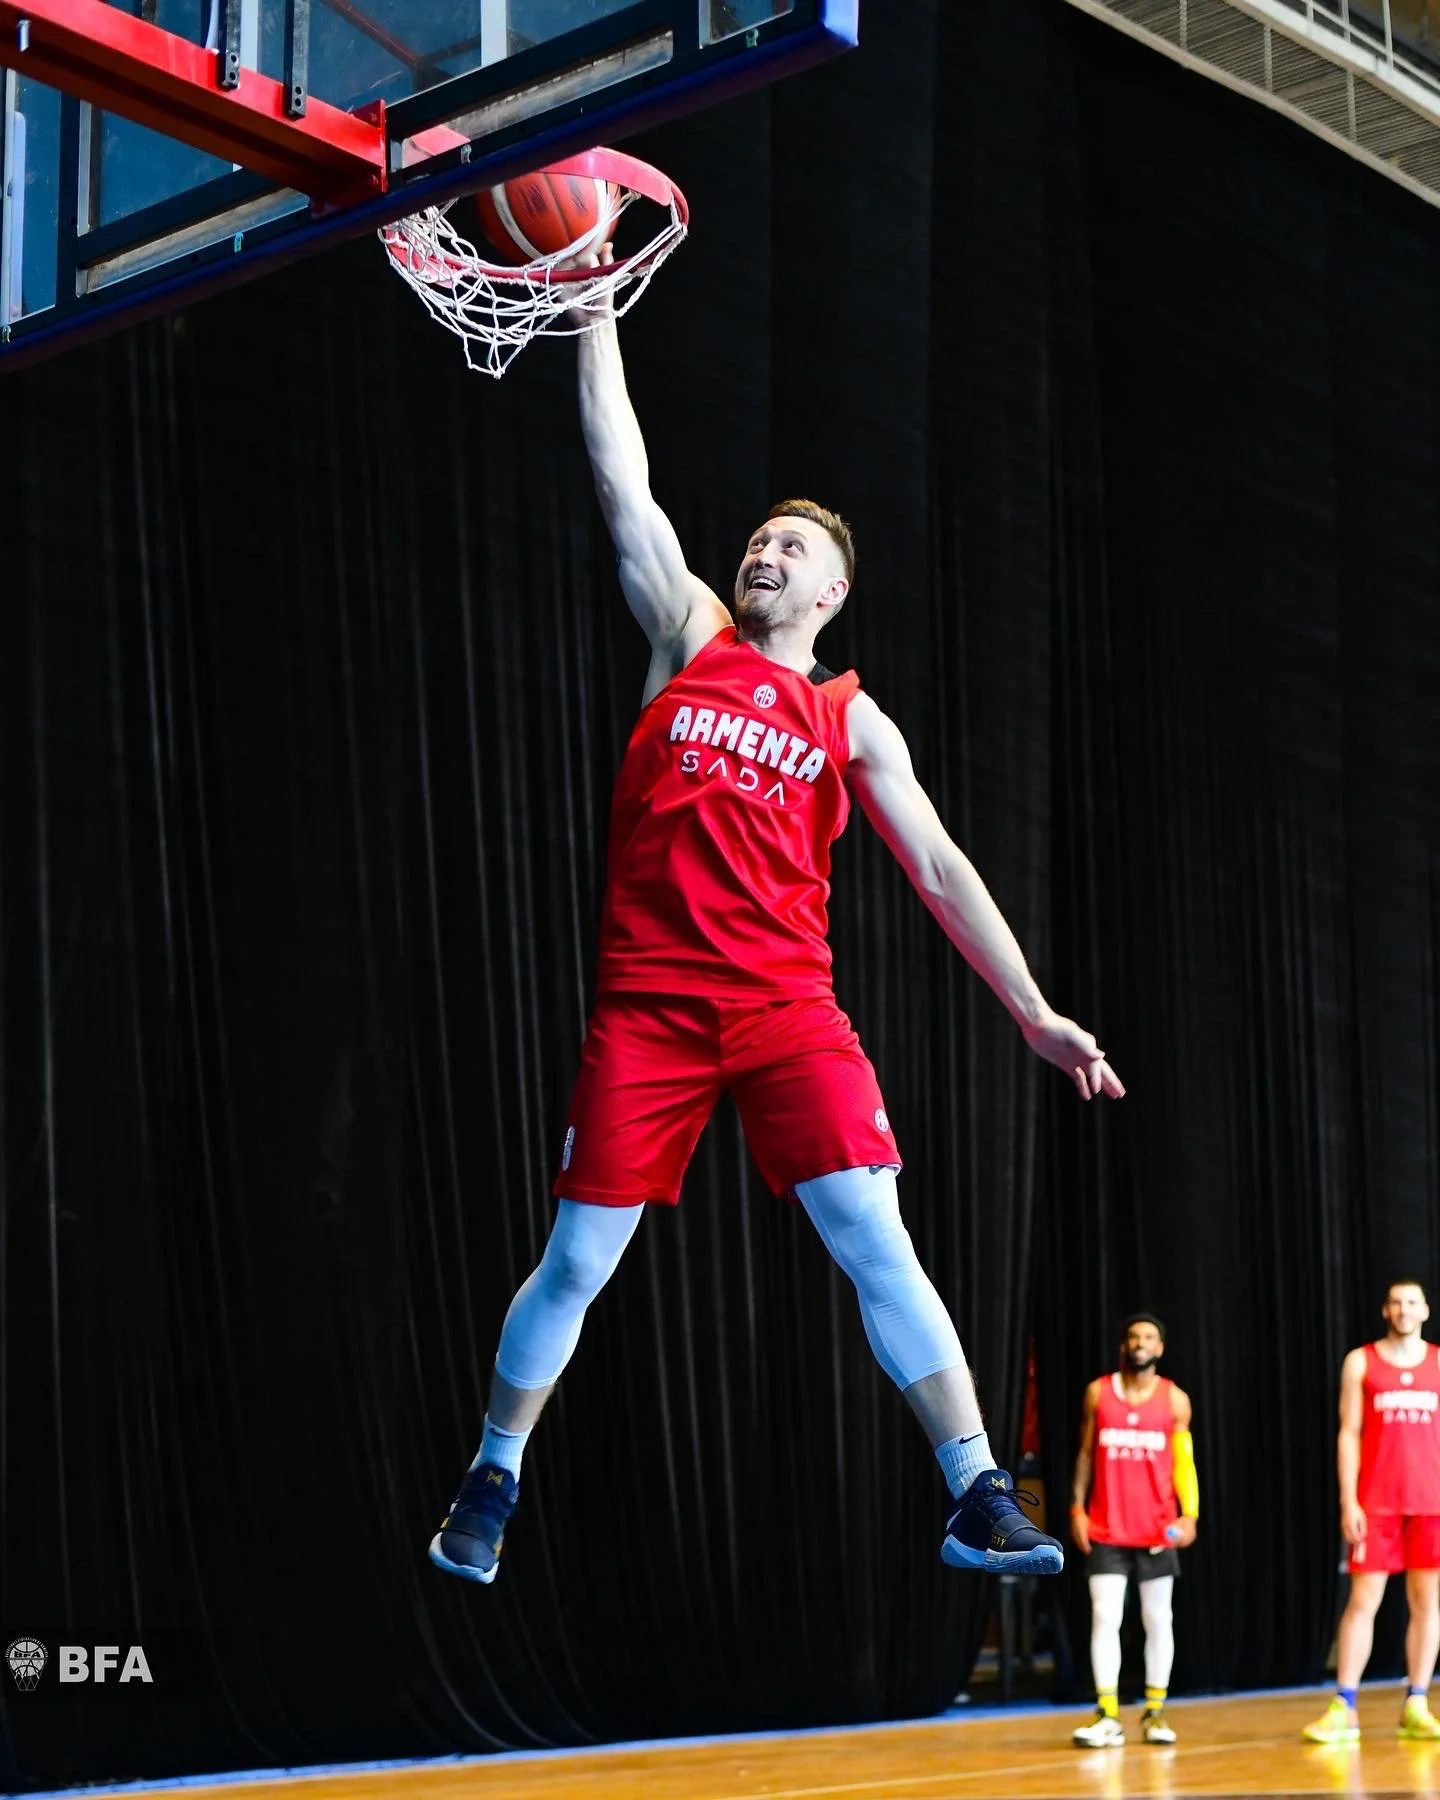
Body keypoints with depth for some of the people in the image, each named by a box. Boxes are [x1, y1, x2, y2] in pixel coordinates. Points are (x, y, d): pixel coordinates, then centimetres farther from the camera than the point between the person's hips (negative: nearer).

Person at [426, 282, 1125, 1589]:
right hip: (648, 1001, 0)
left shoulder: (853, 721, 11)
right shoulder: (688, 639, 12)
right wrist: (597, 302, 6)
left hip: (787, 1004, 0)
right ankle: (491, 1483, 22)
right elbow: (621, 476, 8)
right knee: (576, 1261, 3)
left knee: (875, 1236, -12)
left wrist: (1033, 1012, 0)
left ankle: (981, 1501, -11)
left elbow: (940, 869, 8)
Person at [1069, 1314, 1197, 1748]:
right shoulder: (1098, 1393, 3)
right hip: (1106, 1529, 0)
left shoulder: (1174, 1400, 1)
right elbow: (1086, 1454, 9)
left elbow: (1184, 1462, 1)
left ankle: (1155, 1713, 16)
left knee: (1158, 1619, 6)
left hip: (1157, 1530, 0)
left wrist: (1189, 1515, -11)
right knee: (1104, 1617, -7)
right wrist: (1077, 1508, 1)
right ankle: (1107, 1716, -5)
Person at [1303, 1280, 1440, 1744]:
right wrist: (1348, 1501, -5)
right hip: (1376, 1504, -1)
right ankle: (1343, 1709, 0)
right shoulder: (1361, 1362, 5)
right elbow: (1349, 1435, 2)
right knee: (1363, 1601, -2)